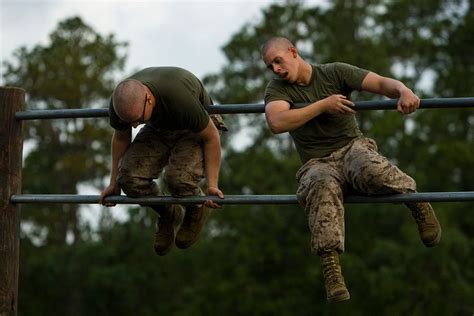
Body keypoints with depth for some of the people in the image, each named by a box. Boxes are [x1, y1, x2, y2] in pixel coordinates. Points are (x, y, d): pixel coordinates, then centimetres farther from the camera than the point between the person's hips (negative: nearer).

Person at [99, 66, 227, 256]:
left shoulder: (180, 99, -41)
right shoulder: (120, 103, -25)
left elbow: (211, 137, -24)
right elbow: (121, 138, -1)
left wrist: (212, 185, -23)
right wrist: (114, 183, 7)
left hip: (196, 128, -4)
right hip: (158, 128, 5)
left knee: (178, 177, -34)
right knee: (130, 177, -22)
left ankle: (197, 210, 2)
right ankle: (169, 216, 8)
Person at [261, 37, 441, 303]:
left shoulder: (334, 73, 6)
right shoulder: (278, 88, 7)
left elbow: (381, 83, -3)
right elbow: (276, 123, -14)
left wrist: (403, 91, -27)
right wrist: (324, 105, -14)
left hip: (352, 147, 0)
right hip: (318, 163, 0)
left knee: (369, 169, -39)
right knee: (322, 185, -39)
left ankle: (416, 200, -12)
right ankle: (331, 268, -49)